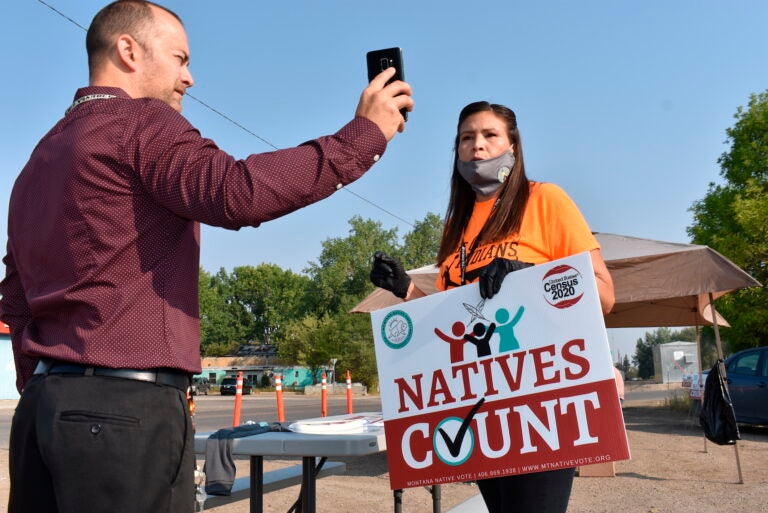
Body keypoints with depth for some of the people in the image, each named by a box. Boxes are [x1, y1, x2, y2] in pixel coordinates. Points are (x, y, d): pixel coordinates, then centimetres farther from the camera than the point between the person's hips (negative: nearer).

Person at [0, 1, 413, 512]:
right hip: (126, 402, -9)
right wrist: (363, 134, -17)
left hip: (45, 400, 9)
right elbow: (238, 192, -25)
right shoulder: (140, 123, -6)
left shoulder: (42, 156, 20)